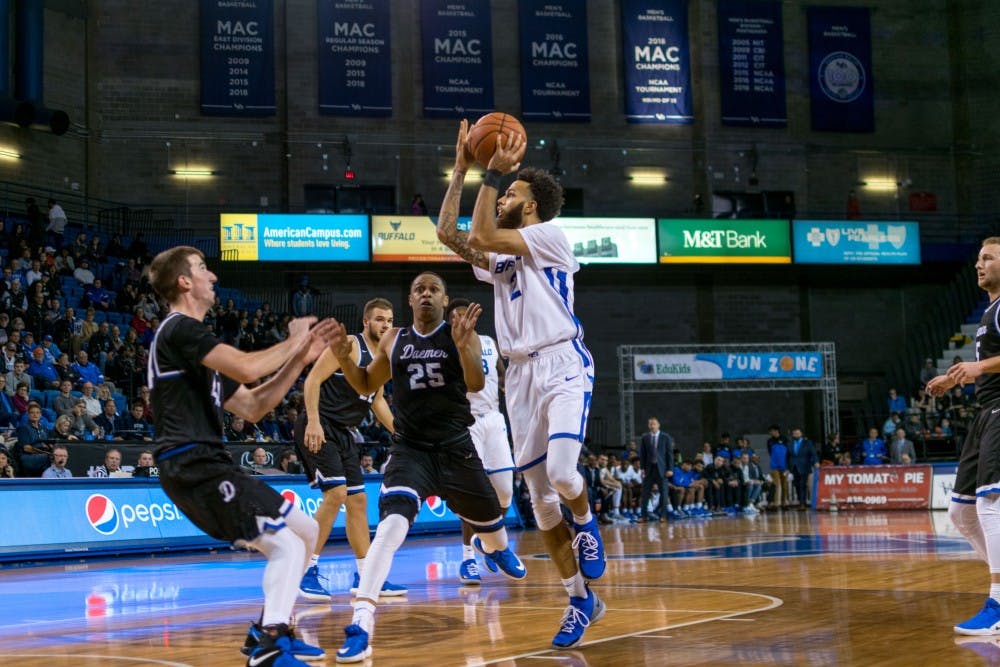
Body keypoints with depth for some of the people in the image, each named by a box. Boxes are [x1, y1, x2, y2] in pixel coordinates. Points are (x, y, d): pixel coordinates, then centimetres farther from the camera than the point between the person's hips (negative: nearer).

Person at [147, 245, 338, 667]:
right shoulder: (179, 329, -9)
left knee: (306, 532, 15)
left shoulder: (192, 337, 23)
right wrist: (293, 341, -4)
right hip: (194, 466, -10)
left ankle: (268, 631, 19)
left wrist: (301, 358, 15)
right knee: (286, 547, -18)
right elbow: (247, 367, -22)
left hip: (208, 465, 10)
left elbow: (252, 407, 22)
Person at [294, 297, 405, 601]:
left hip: (343, 433, 9)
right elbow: (313, 379, -17)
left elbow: (377, 400, 28)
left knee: (358, 500, 10)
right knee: (336, 493, -19)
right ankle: (307, 572, -12)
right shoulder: (349, 345, -11)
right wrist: (313, 422, -27)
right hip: (319, 429, -9)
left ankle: (365, 576, 19)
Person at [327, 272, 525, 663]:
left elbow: (476, 385, -18)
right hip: (410, 449, 0)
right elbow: (366, 386, 15)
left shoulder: (460, 334, -4)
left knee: (488, 520, 20)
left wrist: (463, 346, -36)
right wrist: (345, 359, -5)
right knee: (392, 523, -25)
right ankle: (362, 622, -30)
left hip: (455, 447, 0)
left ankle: (494, 547, 61)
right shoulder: (393, 340, 5)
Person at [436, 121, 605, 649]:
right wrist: (462, 169, 11)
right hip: (521, 374, 7)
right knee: (540, 496, 3)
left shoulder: (550, 237, -1)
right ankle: (581, 600, 13)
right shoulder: (500, 259, 20)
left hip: (563, 365, -7)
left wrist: (494, 173, -7)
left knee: (562, 471, -27)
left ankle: (586, 523, 8)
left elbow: (481, 236, -12)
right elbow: (448, 234, 9)